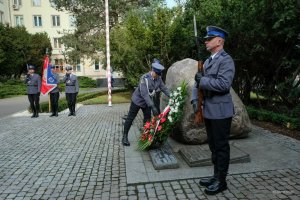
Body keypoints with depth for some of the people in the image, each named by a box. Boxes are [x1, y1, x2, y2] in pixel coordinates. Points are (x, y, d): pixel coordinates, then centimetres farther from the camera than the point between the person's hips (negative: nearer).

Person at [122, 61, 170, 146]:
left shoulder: (159, 79, -11)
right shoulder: (144, 78, -30)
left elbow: (164, 89, -4)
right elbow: (144, 94, -36)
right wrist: (153, 106, -40)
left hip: (148, 102, 6)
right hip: (138, 100, -6)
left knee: (147, 119, 9)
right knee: (130, 118, 1)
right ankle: (125, 137, 12)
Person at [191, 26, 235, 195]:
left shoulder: (226, 60, -12)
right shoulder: (208, 61, 15)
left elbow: (224, 84, -24)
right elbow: (200, 81, 16)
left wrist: (203, 80, -16)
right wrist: (195, 99, 3)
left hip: (220, 112, -8)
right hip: (209, 111, 9)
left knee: (221, 146, 3)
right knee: (213, 145, 17)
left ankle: (221, 181, 18)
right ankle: (216, 176, 31)